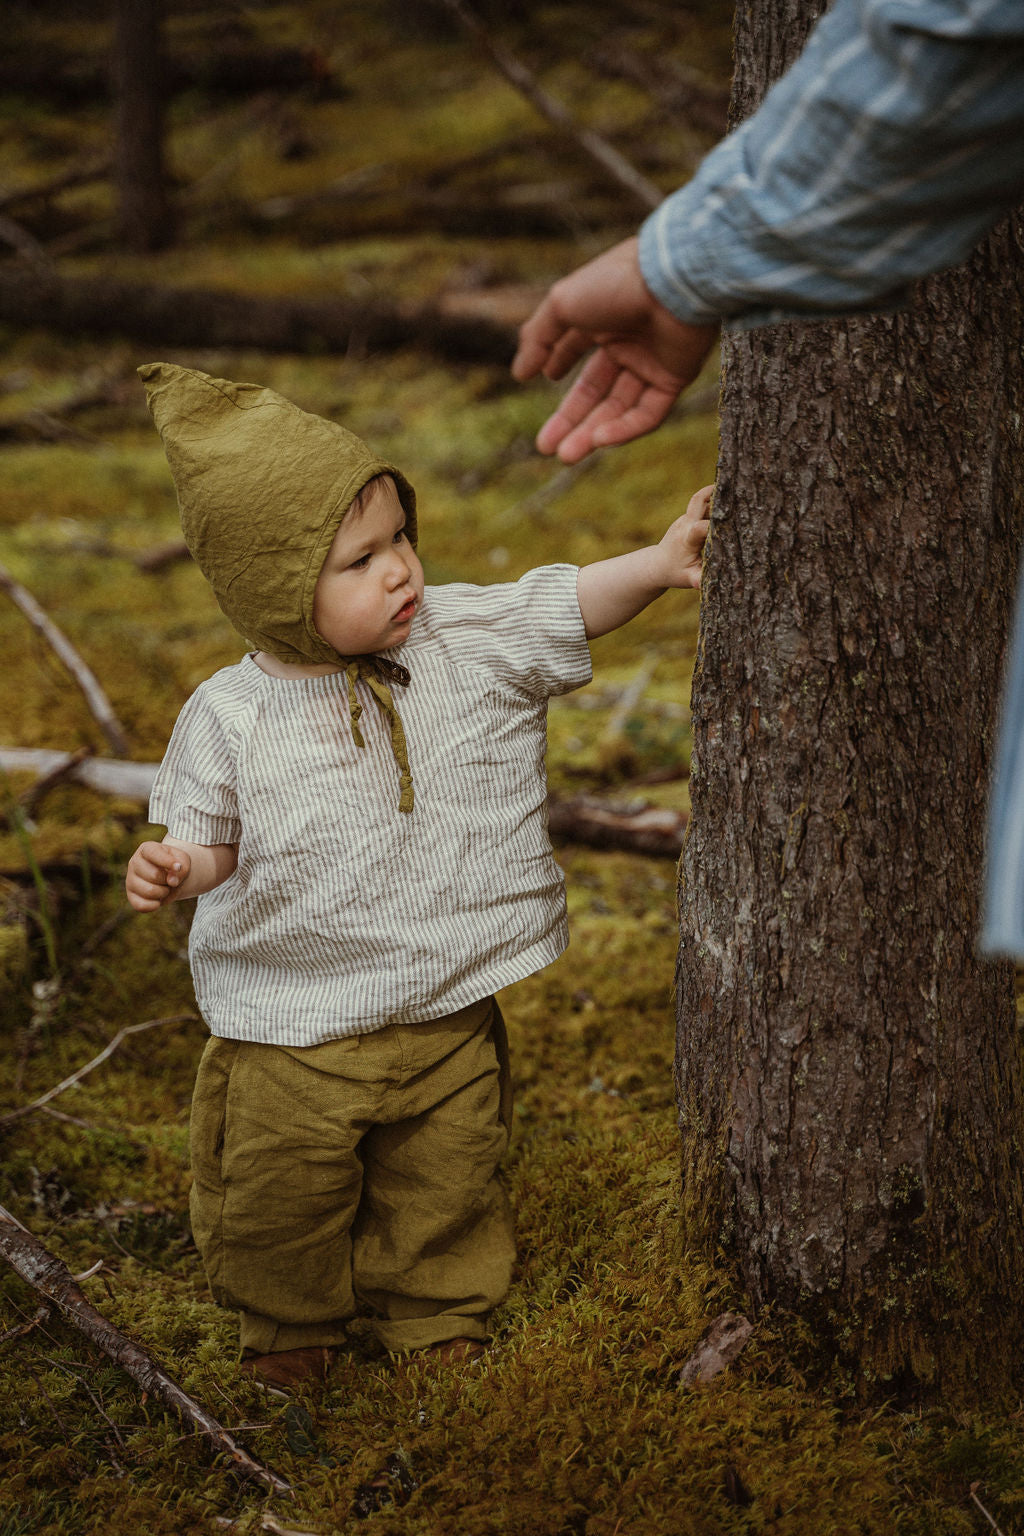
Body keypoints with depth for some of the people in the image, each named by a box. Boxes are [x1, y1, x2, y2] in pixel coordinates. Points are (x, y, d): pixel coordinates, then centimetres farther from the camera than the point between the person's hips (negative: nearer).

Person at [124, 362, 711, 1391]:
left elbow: (572, 602, -8)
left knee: (443, 1187, 17)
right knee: (282, 1193, 9)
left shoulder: (466, 641, -8)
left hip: (449, 1014, 2)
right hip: (293, 1026, -2)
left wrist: (661, 563, -24)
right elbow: (216, 841, -2)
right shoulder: (229, 718, -13)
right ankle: (290, 1323, 39)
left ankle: (439, 1315, 44)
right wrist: (173, 870, -22)